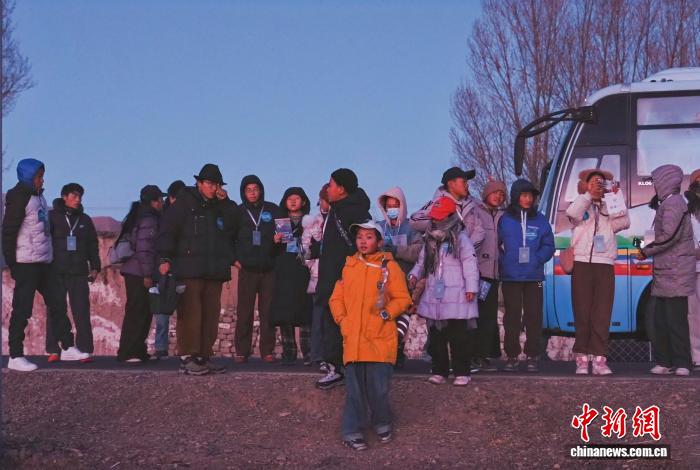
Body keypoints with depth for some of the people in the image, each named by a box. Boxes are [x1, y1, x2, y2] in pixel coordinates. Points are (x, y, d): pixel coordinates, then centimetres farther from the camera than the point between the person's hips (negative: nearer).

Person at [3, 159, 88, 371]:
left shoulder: (38, 196, 15)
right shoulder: (19, 198, -11)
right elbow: (8, 232, -14)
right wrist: (12, 264, -15)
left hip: (44, 262, 9)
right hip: (26, 264, -9)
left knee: (56, 305, 11)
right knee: (22, 310, -3)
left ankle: (67, 348, 19)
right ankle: (15, 357, 3)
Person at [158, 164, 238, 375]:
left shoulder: (221, 206, 17)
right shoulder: (184, 202, 1)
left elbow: (233, 227, 3)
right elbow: (167, 230, -6)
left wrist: (225, 203, -2)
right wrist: (165, 258, -17)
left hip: (215, 271, 6)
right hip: (189, 270, -6)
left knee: (211, 314, 6)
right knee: (189, 314, -9)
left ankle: (205, 356, 12)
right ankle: (187, 358, -6)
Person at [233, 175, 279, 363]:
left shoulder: (272, 210, 7)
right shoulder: (239, 212, 8)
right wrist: (235, 259, 2)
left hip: (269, 269, 0)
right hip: (246, 269, 0)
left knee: (268, 311, 0)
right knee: (244, 312, 0)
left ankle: (267, 351, 5)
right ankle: (241, 351, 5)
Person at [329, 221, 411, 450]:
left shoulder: (389, 266, 1)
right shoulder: (348, 266, 11)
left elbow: (402, 298, 1)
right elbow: (336, 298, 14)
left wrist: (385, 314, -12)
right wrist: (342, 320, 0)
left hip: (380, 339, -2)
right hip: (353, 338, 2)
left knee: (378, 387, 1)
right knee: (354, 387, 3)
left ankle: (383, 424, 24)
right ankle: (352, 431, 14)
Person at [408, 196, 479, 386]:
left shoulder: (461, 239, -4)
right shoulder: (430, 240, 14)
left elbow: (470, 264, -8)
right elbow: (422, 262, 22)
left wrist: (471, 287, -14)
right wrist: (415, 274, 4)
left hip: (456, 298, -6)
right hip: (434, 298, 6)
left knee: (459, 337, -3)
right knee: (436, 337, 10)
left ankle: (461, 372, 6)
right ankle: (439, 371, 19)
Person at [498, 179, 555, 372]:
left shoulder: (540, 220, 7)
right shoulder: (505, 220, 4)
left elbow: (549, 246, 6)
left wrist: (537, 259, -9)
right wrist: (502, 261, -8)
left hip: (534, 276, 1)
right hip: (510, 276, -1)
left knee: (533, 316, 1)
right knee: (512, 316, 3)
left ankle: (533, 356, 7)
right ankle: (512, 356, 9)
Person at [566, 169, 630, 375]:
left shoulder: (610, 209, 18)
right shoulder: (582, 206, 13)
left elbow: (624, 222, 1)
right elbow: (571, 213, -9)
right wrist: (589, 194, -10)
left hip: (605, 267, 2)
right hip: (582, 264, -2)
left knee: (602, 315, -3)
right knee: (582, 313, -3)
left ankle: (599, 359, -3)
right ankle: (581, 359, -1)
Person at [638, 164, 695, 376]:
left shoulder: (673, 203, -11)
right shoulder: (666, 204, 20)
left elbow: (668, 236, -20)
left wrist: (646, 251, -9)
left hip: (674, 273, -10)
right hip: (664, 272, 10)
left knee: (675, 319, -9)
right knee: (661, 320, 9)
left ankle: (682, 364, -6)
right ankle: (664, 362, 14)